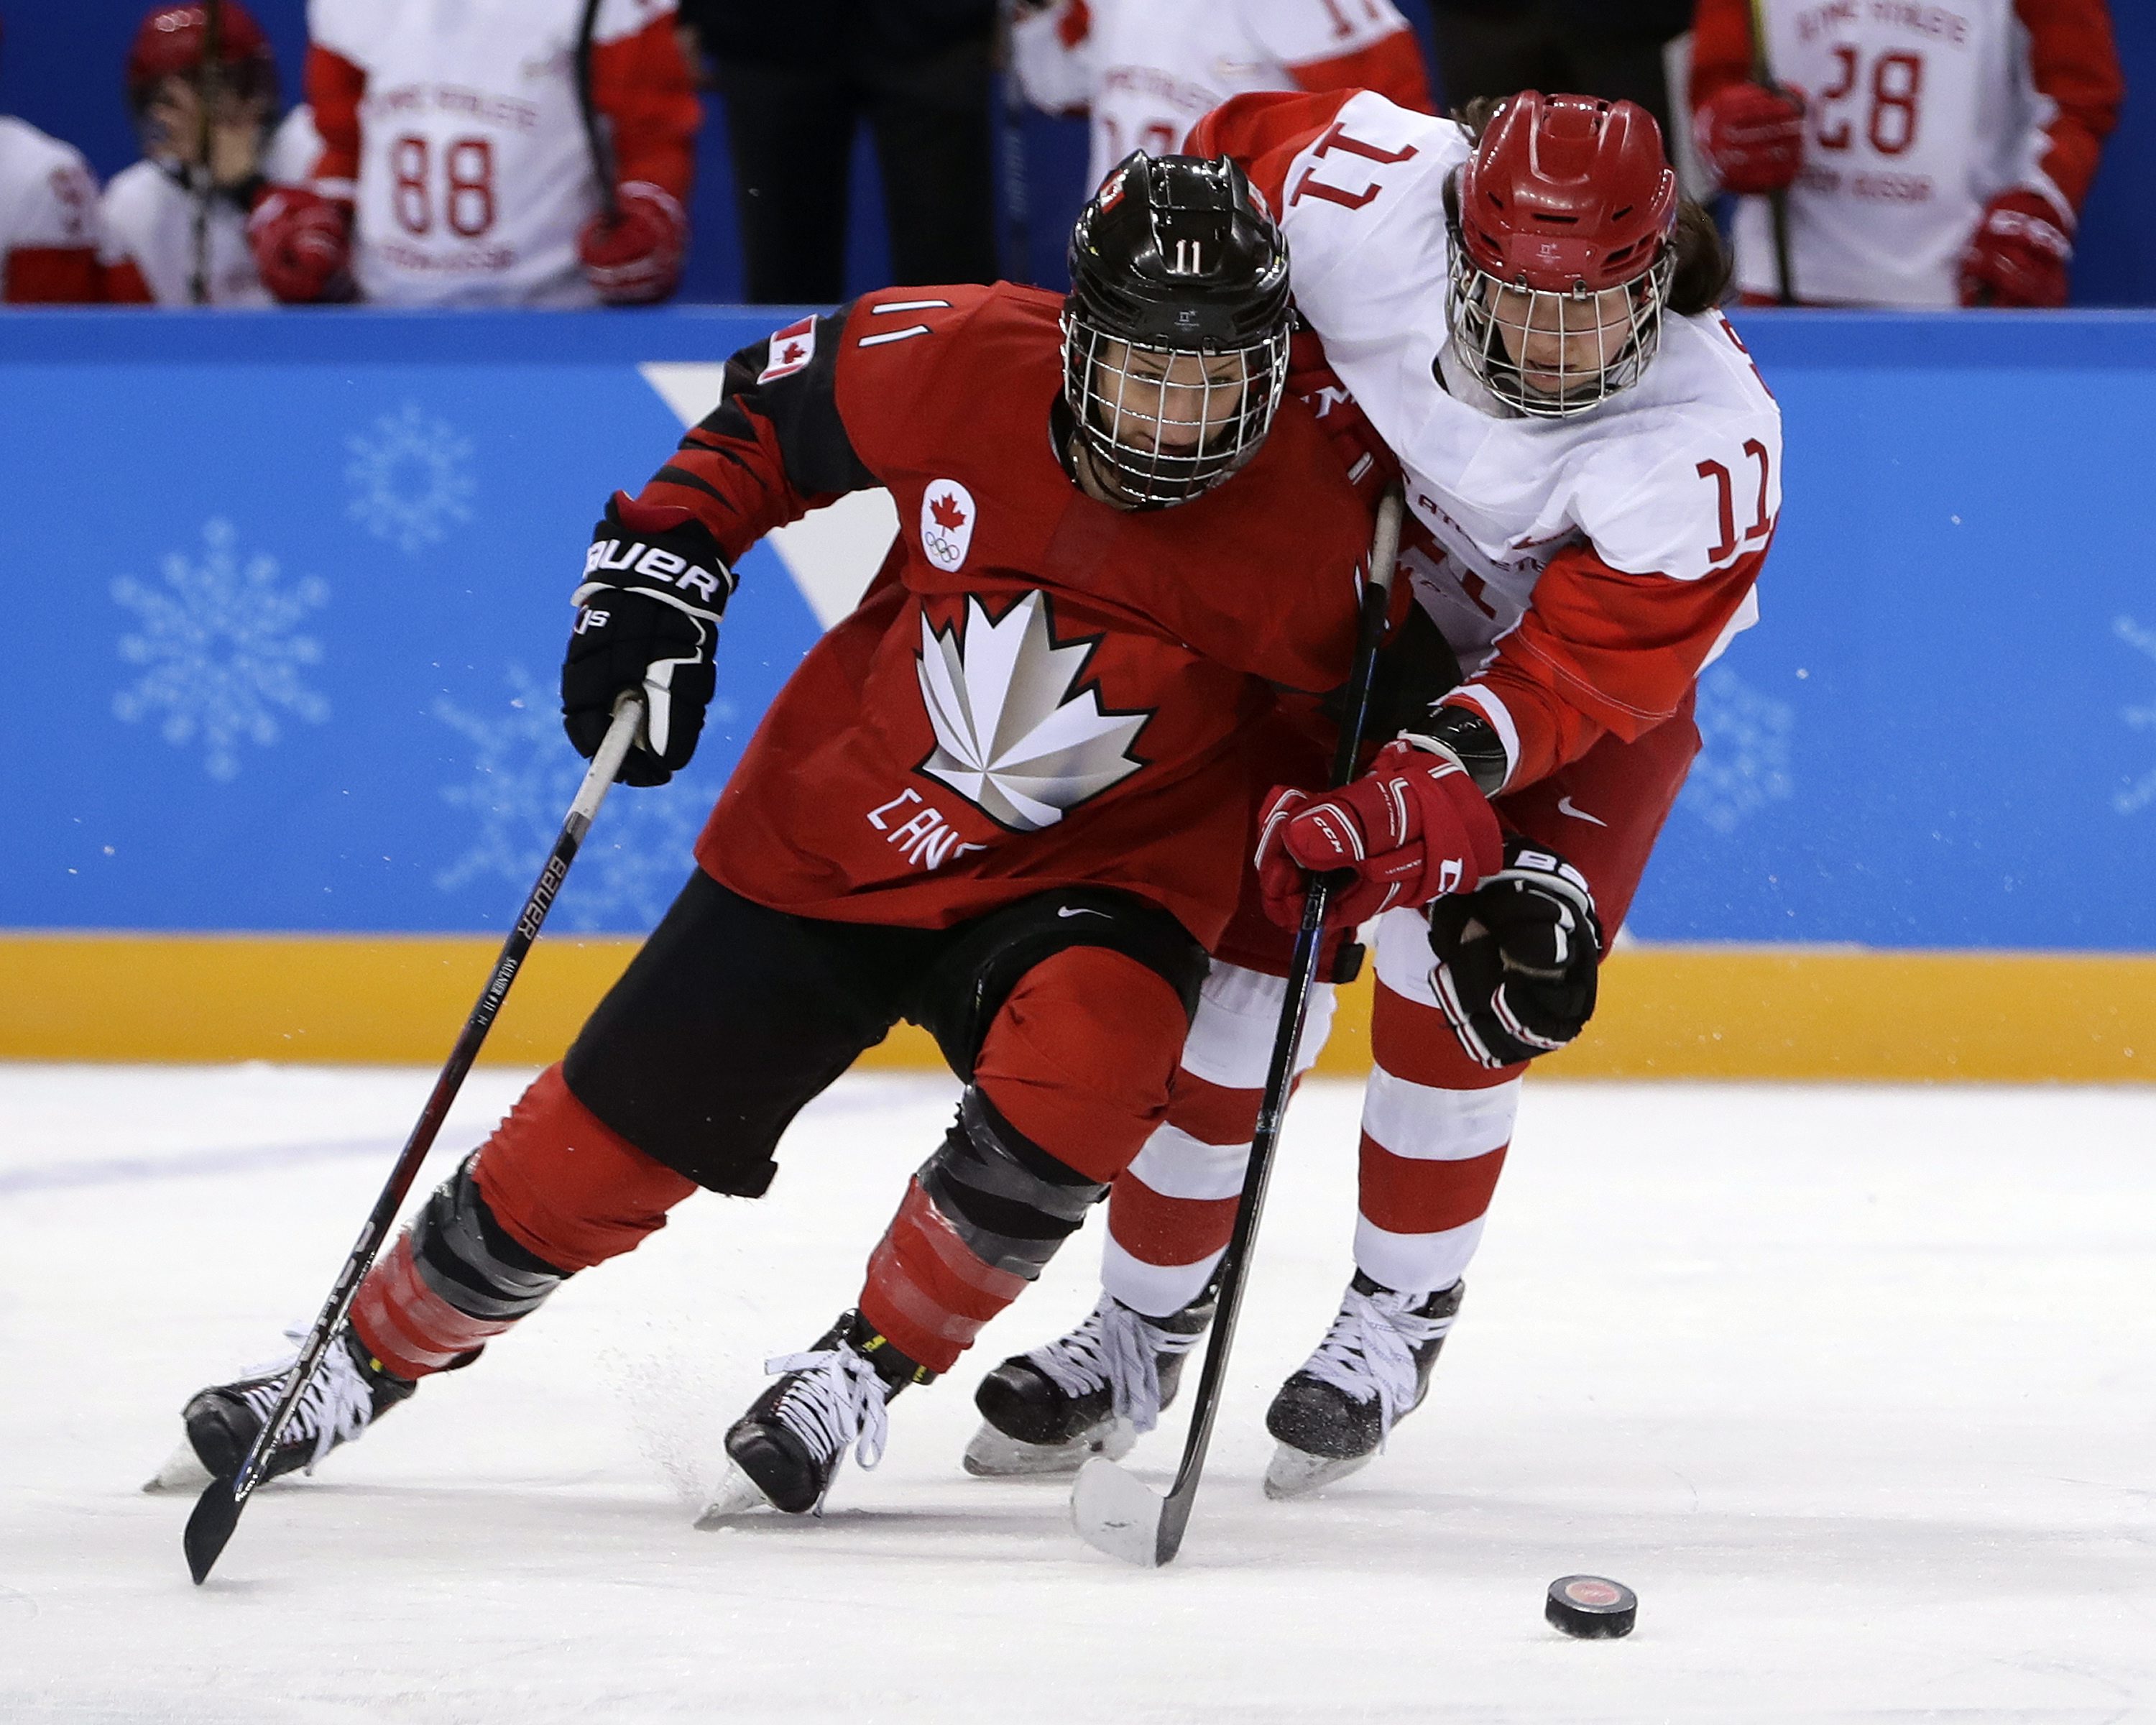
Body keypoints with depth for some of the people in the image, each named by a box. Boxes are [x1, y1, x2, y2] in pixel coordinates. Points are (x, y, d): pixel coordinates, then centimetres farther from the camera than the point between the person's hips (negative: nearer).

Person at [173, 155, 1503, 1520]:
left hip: (1095, 868, -2)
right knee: (608, 1140, 5)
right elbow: (775, 407, 1)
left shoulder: (1307, 519, -24)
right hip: (838, 826, 2)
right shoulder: (961, 361, -20)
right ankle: (376, 1350, 32)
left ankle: (873, 1359, -10)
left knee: (1083, 1062, -35)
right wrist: (662, 561, -6)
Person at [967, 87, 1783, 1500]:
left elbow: (1563, 682, -33)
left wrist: (1409, 793, -45)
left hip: (1610, 661, -3)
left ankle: (1401, 1325, 5)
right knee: (1251, 960, -4)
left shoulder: (1709, 445, -36)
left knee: (1468, 981, -18)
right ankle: (1142, 1331, 12)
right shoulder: (1367, 199, -33)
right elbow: (1214, 165, -10)